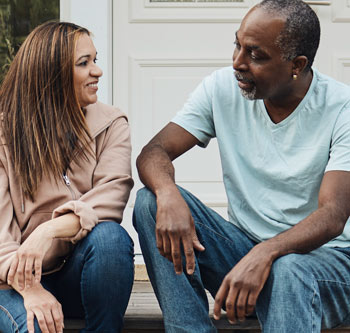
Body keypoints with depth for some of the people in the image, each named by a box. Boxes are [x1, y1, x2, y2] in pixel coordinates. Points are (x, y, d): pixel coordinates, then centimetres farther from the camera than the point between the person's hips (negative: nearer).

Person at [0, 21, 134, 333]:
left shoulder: (110, 124, 2)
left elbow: (112, 196, -16)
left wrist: (48, 231, -34)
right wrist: (30, 288, -31)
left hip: (78, 272, 2)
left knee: (110, 236, -30)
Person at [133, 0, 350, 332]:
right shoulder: (223, 88, -1)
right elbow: (153, 152, -6)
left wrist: (265, 254, -42)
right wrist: (167, 193, -31)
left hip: (321, 256, -4)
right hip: (242, 245, 5)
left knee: (289, 272, -41)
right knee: (151, 201, -18)